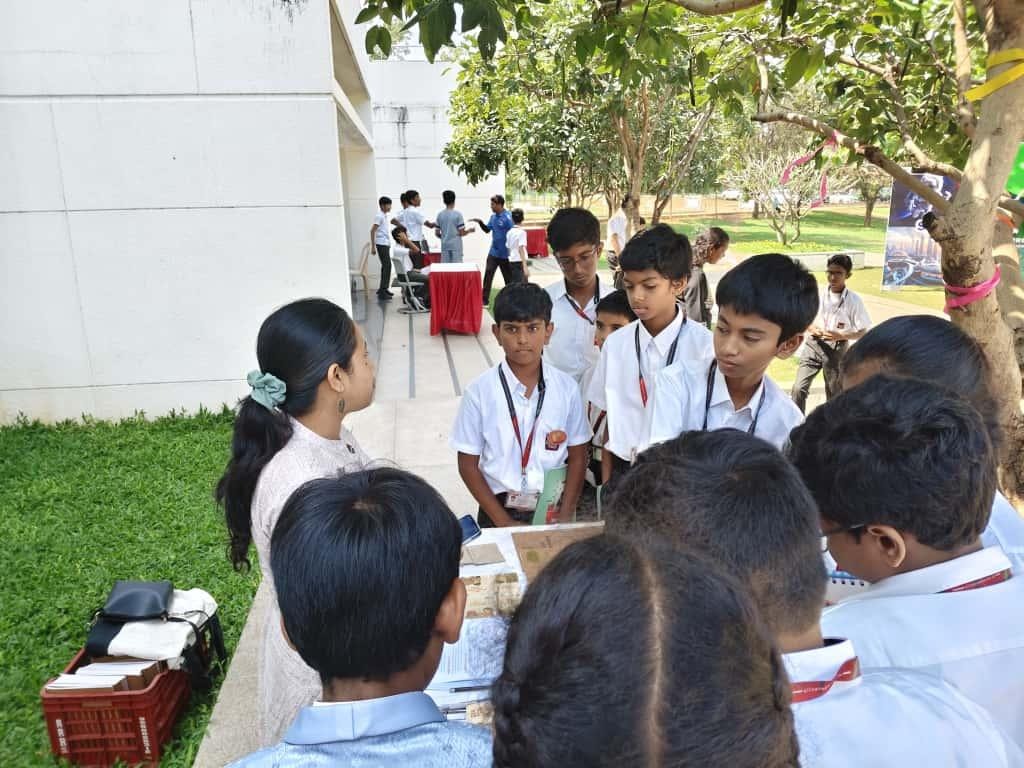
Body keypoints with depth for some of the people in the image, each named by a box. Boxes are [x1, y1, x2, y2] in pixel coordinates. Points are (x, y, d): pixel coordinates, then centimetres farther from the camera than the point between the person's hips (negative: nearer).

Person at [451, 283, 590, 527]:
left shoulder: (566, 388, -6)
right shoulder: (480, 390, -11)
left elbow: (577, 457, 1)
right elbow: (468, 464, -5)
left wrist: (565, 517, -7)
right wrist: (503, 520, -9)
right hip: (498, 511, -1)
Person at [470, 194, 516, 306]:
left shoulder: (508, 217, -17)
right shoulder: (493, 216, 6)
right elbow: (487, 230, 14)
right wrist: (480, 222, -2)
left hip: (505, 254, -6)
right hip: (493, 252, 6)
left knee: (508, 277, 8)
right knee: (488, 275, 2)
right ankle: (484, 299, 6)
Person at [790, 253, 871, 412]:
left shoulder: (854, 300, -9)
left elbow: (863, 332, -5)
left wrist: (841, 336, -21)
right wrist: (812, 329, -15)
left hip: (837, 349, -1)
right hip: (813, 345, 1)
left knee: (834, 393, 12)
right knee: (799, 388, -10)